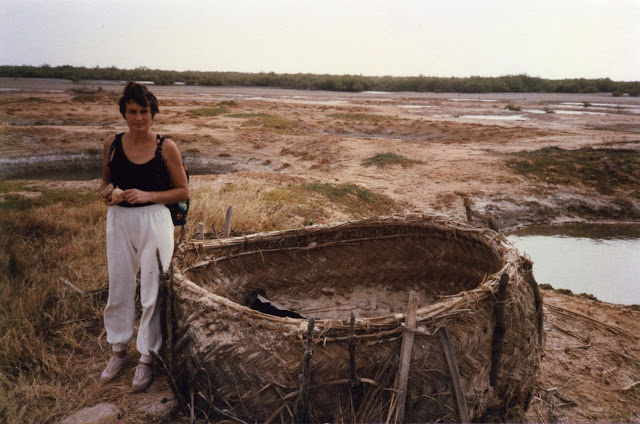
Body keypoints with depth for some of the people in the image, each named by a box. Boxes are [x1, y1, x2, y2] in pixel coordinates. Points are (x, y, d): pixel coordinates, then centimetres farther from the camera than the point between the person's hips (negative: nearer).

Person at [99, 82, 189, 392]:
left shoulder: (166, 148, -7)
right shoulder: (113, 144, 1)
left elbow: (183, 191, -4)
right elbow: (106, 181, 15)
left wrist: (148, 195, -17)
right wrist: (107, 194, -8)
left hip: (154, 221, -3)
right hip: (119, 221, 3)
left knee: (152, 292, 3)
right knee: (119, 289, 13)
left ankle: (146, 358, 20)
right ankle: (118, 351, 33)